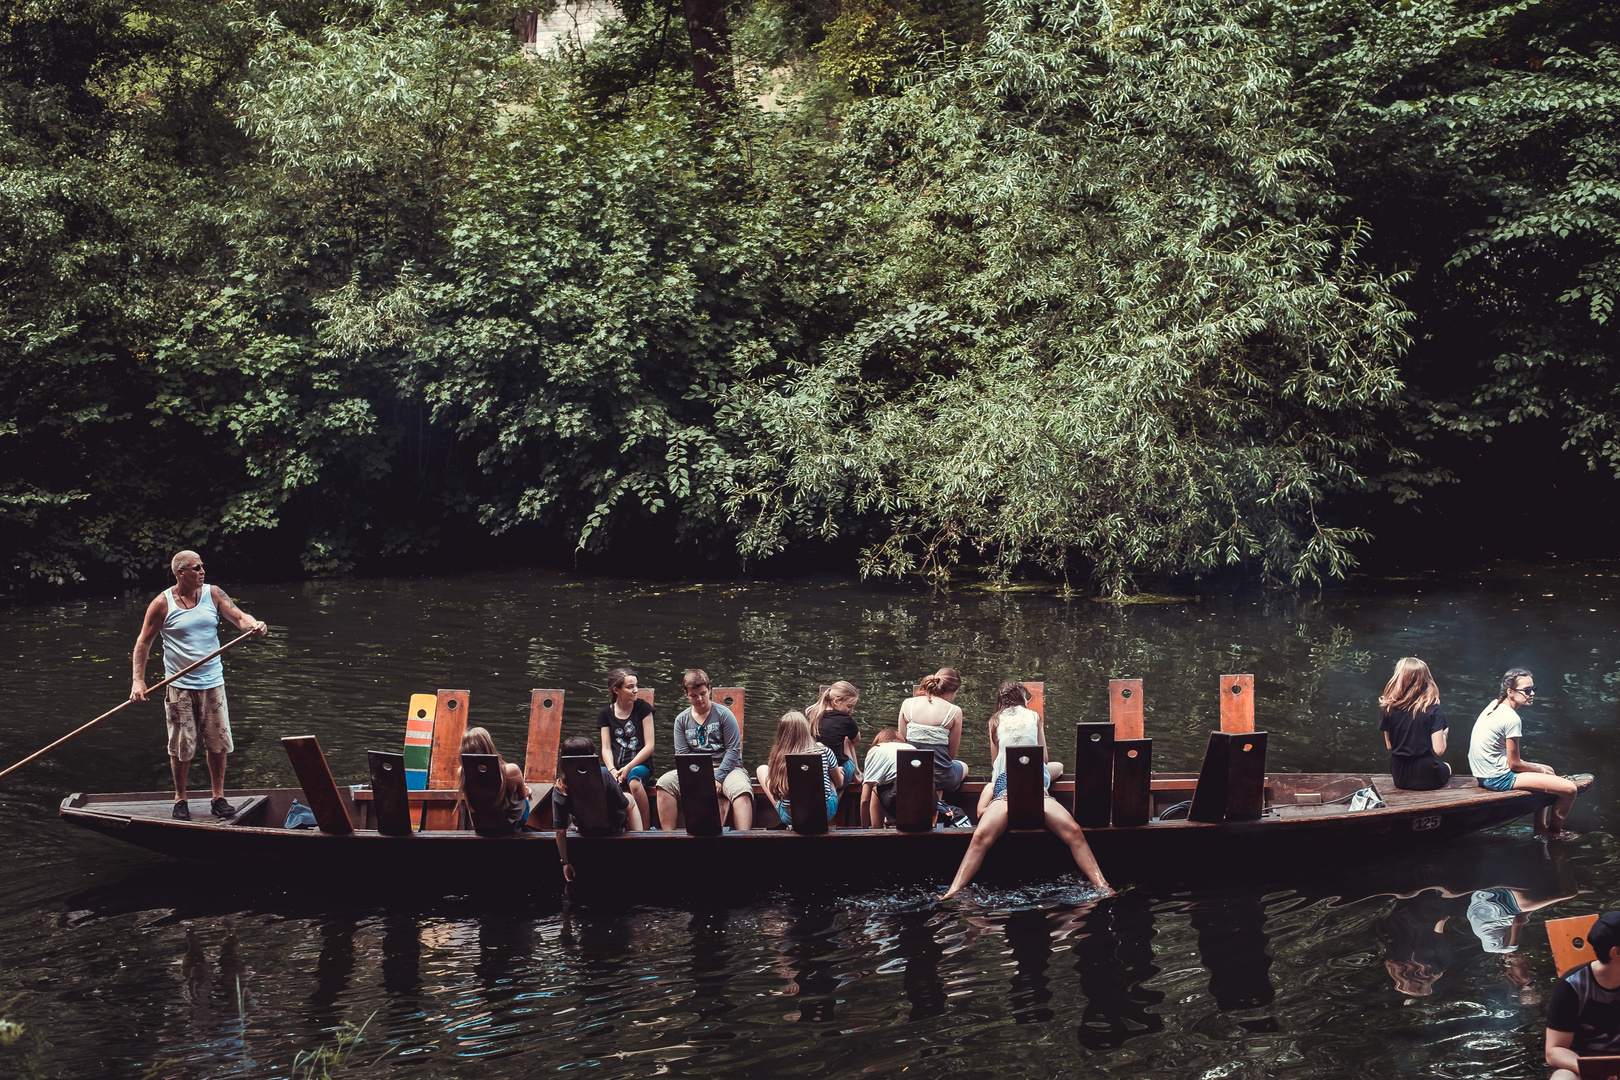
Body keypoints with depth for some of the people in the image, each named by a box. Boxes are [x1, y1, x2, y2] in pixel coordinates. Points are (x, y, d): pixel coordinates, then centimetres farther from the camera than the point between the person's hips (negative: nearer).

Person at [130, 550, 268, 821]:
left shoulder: (213, 594, 3)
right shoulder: (162, 604, -5)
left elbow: (238, 616, -6)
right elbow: (144, 642, -1)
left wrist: (253, 624, -30)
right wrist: (138, 680, -9)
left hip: (212, 682, 3)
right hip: (179, 686, -3)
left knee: (218, 743, 4)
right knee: (181, 747, 3)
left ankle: (218, 798, 17)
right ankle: (180, 799, 19)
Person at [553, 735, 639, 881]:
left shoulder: (559, 791, -25)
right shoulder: (604, 777, -33)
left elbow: (560, 832, -17)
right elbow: (627, 808, -21)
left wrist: (565, 863, -7)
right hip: (614, 828, -2)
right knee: (630, 798, 28)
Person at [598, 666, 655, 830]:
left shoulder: (643, 708, 7)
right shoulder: (606, 713, 13)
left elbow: (649, 746, 1)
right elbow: (606, 748, 9)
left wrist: (628, 768, -11)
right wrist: (612, 770, -12)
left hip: (639, 765, -2)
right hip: (615, 766, 2)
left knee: (634, 782, -39)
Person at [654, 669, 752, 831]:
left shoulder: (723, 714, 3)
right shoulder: (681, 720, 12)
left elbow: (733, 750, -3)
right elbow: (682, 755, 5)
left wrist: (718, 778, -15)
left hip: (725, 767, -3)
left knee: (741, 788, -37)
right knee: (665, 782, -25)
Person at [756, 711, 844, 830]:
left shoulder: (778, 757, -10)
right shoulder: (824, 751, -9)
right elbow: (839, 783, 10)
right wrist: (838, 772, 33)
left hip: (790, 818, -1)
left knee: (762, 769, 17)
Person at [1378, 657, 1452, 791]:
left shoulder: (1388, 708, -9)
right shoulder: (1433, 710, -17)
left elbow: (1389, 746, -1)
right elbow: (1439, 750, -17)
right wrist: (1444, 735, 3)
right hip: (1427, 778, -2)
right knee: (1446, 767, 32)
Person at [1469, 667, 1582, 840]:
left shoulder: (1494, 705, 7)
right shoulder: (1511, 719, -21)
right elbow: (1514, 764, -16)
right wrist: (1541, 770, 2)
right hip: (1499, 779, -11)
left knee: (1549, 771, 31)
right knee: (1569, 789, -12)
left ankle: (1540, 830, 33)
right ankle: (1554, 832, 15)